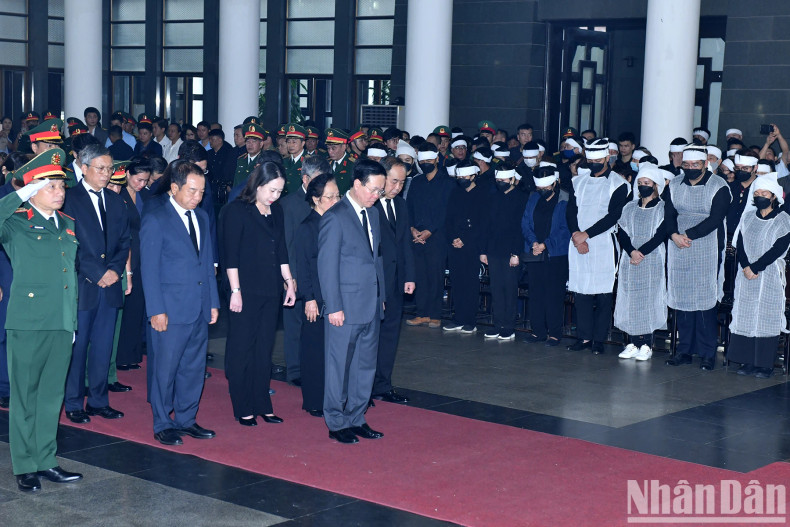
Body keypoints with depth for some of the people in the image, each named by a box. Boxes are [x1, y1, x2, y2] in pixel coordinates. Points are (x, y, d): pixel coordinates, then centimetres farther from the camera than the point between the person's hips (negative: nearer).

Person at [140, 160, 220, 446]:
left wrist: (213, 301, 12)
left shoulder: (201, 217, 13)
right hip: (171, 310, -6)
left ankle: (186, 419, 23)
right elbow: (149, 268, -9)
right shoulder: (155, 219, -6)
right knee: (165, 370, 1)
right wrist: (156, 310, -13)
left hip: (200, 309, 6)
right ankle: (163, 425, 13)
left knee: (194, 368, 11)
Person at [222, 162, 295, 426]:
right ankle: (243, 409, 10)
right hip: (246, 292, -6)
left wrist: (289, 281, 10)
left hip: (271, 291, 6)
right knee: (242, 350, 1)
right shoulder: (237, 210, -8)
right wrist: (235, 291, -13)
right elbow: (230, 254, -10)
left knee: (264, 349, 11)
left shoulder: (276, 211, 10)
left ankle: (261, 405, 19)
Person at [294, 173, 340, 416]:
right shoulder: (306, 228, -7)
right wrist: (309, 299, -12)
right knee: (314, 351, 1)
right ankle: (314, 403, 11)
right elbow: (302, 266, -8)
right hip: (317, 301, -5)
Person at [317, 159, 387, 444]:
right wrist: (334, 307, -15)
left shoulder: (373, 214, 12)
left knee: (366, 367, 13)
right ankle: (337, 423, 14)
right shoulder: (335, 217, -11)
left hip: (371, 305, 7)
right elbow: (327, 266, -12)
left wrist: (381, 297, 14)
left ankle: (356, 418, 23)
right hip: (346, 308, -7)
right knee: (340, 367, 3)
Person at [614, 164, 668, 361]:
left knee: (648, 300, -6)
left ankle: (646, 345, -2)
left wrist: (641, 252, -15)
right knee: (629, 300, 1)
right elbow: (621, 234, 4)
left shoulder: (662, 208, 2)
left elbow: (661, 235, -8)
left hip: (652, 262, -4)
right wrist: (631, 251, -13)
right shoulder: (629, 208, 14)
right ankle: (633, 343, 7)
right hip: (629, 262, 4)